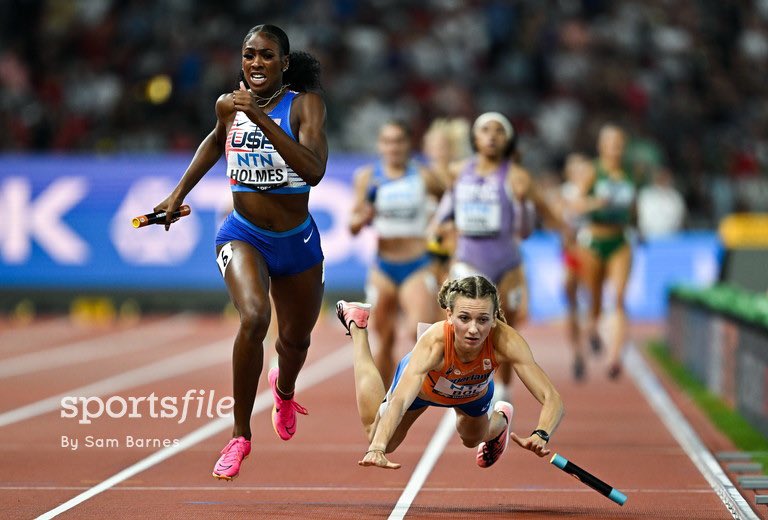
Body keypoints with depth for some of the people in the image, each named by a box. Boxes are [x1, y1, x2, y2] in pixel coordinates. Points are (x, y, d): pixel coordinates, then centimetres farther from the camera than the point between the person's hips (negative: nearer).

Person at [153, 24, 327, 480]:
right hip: (244, 236, 0)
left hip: (297, 241, 0)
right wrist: (179, 194, 21)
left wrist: (260, 117, -34)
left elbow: (314, 169, -31)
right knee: (254, 318, -30)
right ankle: (241, 435, -16)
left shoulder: (305, 103, -14)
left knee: (295, 339, 21)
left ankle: (284, 391, 61)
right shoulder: (230, 106, -4)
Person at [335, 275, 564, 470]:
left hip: (474, 393, 2)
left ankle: (500, 418, 64)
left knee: (473, 439, 27)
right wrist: (376, 449, -74)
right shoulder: (433, 342, -48)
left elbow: (552, 398, -47)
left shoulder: (505, 341, -44)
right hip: (424, 384, -2)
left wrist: (540, 436, -67)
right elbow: (399, 400, -58)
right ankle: (357, 325, 35)